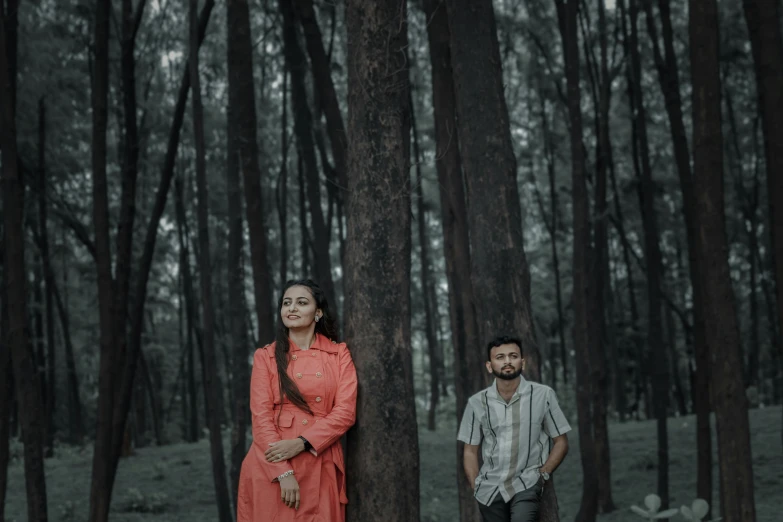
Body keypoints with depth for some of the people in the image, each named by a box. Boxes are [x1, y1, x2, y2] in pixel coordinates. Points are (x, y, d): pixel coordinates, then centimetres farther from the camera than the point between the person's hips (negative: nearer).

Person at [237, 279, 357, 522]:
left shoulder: (339, 354, 7)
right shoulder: (266, 356, 5)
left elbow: (345, 412, -2)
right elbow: (261, 417, -3)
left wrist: (301, 443, -15)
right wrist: (283, 472, -14)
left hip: (321, 467, 1)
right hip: (271, 468, -1)